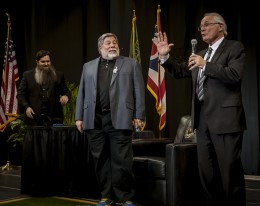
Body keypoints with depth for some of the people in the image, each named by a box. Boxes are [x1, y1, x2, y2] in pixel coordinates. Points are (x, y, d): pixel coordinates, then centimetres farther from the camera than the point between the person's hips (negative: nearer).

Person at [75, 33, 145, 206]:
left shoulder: (131, 64, 10)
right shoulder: (89, 67, 18)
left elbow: (139, 91, 3)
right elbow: (82, 93, 15)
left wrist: (139, 115, -5)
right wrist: (79, 117, 8)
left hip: (119, 119, -3)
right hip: (94, 120, 3)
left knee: (121, 160, -4)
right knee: (101, 160, 6)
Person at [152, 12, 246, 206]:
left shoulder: (234, 47, -2)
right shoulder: (201, 54, 19)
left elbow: (235, 74, -18)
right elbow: (179, 71, 23)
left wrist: (205, 65, -21)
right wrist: (165, 56, 8)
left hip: (225, 118, -7)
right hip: (203, 119, 8)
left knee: (230, 170, -3)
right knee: (206, 171, 13)